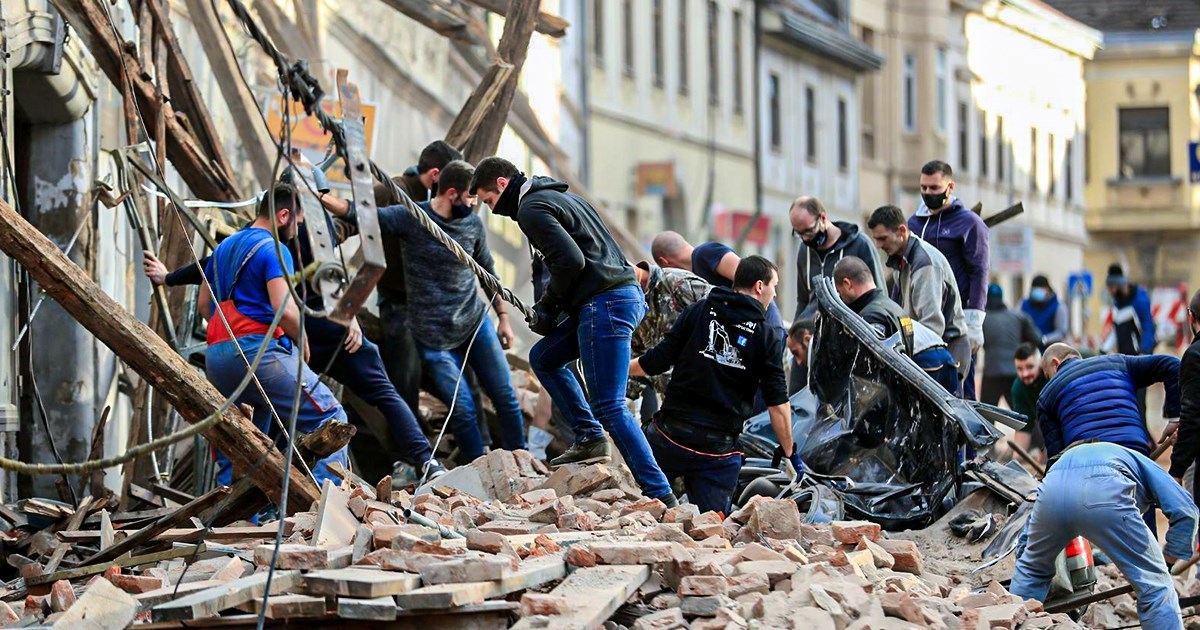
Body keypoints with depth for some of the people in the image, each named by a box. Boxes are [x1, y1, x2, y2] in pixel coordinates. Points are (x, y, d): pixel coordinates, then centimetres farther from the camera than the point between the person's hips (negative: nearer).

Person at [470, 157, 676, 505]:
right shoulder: (559, 195, 24)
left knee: (609, 407, -10)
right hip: (626, 295, 11)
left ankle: (660, 494, -13)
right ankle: (590, 439, 18)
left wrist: (547, 305, -3)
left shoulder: (532, 207, -6)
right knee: (543, 357, 23)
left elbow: (571, 260, -18)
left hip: (604, 305, -11)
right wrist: (550, 307, 16)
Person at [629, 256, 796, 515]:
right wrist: (790, 451, 8)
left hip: (671, 434, 0)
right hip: (719, 450, 0)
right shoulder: (768, 336, 0)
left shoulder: (698, 312, 2)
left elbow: (658, 360, 1)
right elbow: (777, 404, -2)